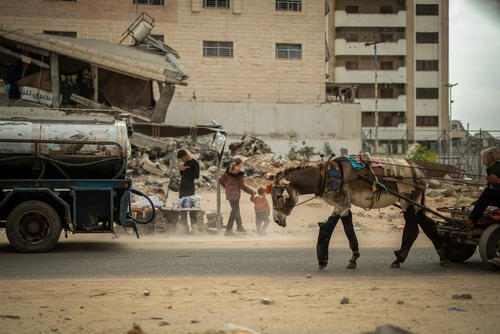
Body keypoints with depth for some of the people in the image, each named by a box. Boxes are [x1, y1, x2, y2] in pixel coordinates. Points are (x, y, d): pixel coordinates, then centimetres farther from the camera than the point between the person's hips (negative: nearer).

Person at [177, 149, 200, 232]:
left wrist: (185, 170, -14)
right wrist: (180, 170, 4)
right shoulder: (185, 163, 17)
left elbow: (196, 176, -15)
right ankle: (184, 224, 9)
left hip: (190, 188, -8)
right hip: (182, 186, 8)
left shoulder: (194, 163, -7)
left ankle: (193, 224, -9)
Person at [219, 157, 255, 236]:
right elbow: (242, 186, -14)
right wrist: (251, 192, -2)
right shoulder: (240, 174, -16)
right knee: (234, 211, 0)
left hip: (228, 192, 8)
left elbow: (221, 180, 8)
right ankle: (228, 230, 1)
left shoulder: (228, 170, 4)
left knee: (236, 209, 20)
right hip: (235, 193, -8)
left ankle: (239, 226, 30)